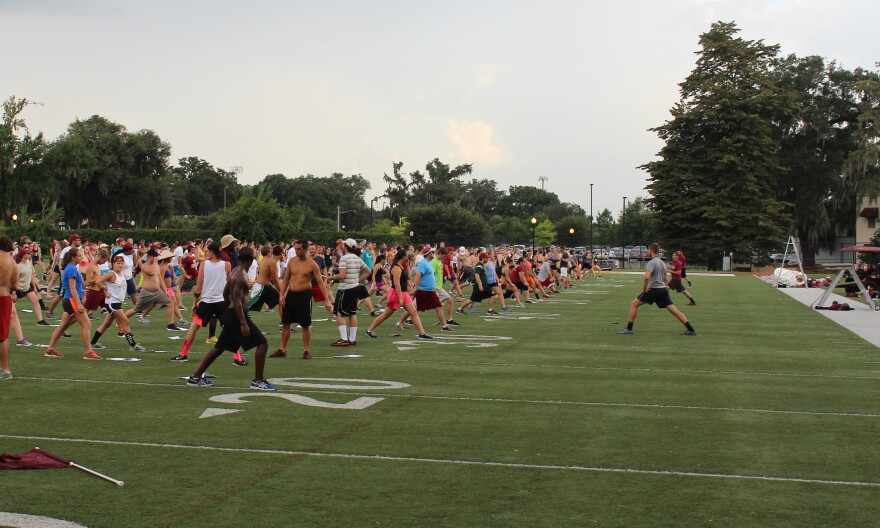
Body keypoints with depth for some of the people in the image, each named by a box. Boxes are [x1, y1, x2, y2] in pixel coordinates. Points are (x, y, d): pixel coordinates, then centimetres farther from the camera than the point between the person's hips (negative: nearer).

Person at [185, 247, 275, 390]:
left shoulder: (235, 272, 11)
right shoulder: (241, 276, -18)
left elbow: (225, 293, 20)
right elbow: (237, 301, -23)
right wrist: (243, 324, -25)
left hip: (230, 314, 10)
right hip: (237, 315, -10)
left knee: (219, 347, 17)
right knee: (262, 344, -6)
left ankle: (195, 377, 21)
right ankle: (258, 381, -3)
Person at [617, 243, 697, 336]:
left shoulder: (651, 262, -10)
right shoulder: (662, 263, 18)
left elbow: (646, 277, -24)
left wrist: (644, 289, -13)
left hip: (654, 289, -8)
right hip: (663, 289, 8)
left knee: (633, 304, 2)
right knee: (673, 309, 4)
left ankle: (629, 328, 1)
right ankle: (690, 329, -2)